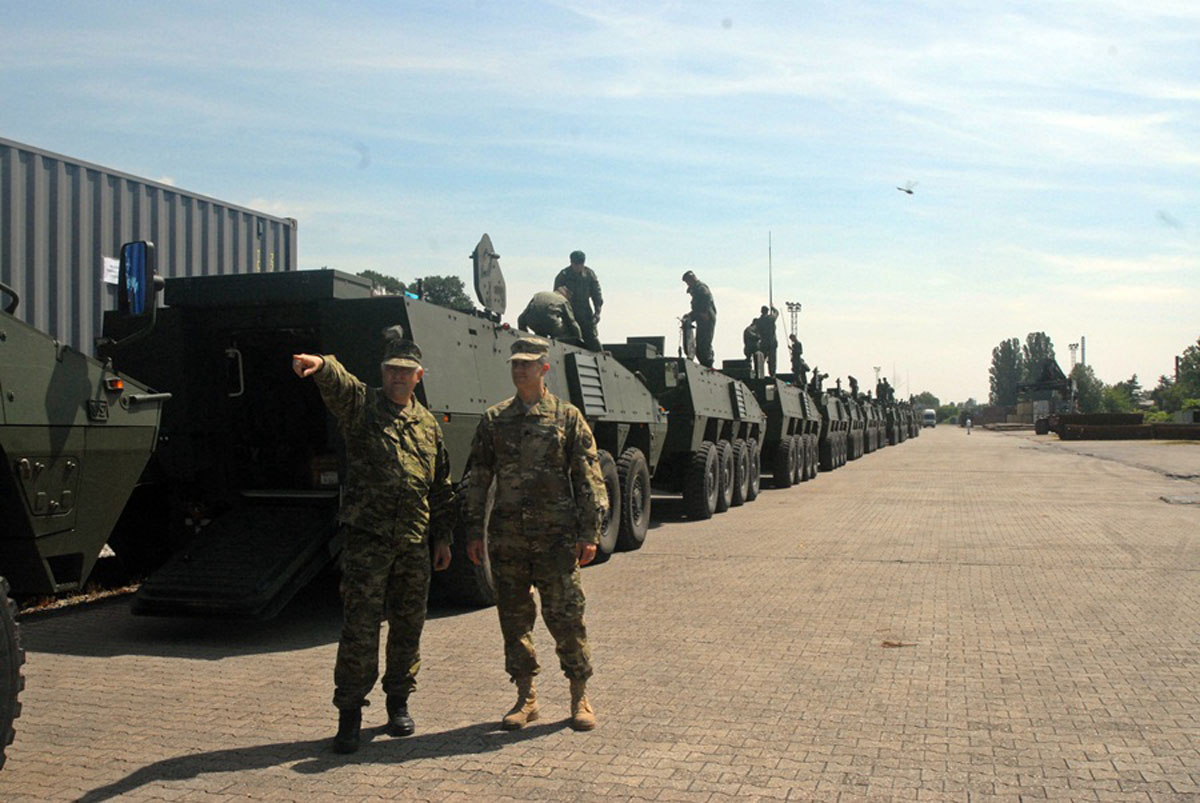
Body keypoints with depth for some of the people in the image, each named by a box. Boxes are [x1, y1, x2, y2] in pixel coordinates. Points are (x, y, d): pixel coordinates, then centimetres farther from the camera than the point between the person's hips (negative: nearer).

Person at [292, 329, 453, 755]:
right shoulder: (361, 405, 1)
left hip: (414, 543, 4)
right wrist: (321, 365, -47)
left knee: (408, 626, 11)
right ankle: (350, 712, 8)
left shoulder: (428, 424, 13)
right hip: (366, 537, -4)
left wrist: (443, 537, 14)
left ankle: (398, 702, 28)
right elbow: (338, 383, -24)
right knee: (359, 628, -4)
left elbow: (442, 488, 17)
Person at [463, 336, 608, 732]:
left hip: (556, 536, -3)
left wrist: (589, 533, -5)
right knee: (514, 618, 8)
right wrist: (474, 531, 7)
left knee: (565, 617, 1)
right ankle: (526, 697, 21)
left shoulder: (568, 417, 2)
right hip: (507, 537, 3)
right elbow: (478, 479, 12)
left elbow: (589, 479, 1)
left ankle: (580, 698, 15)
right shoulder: (494, 420, 9)